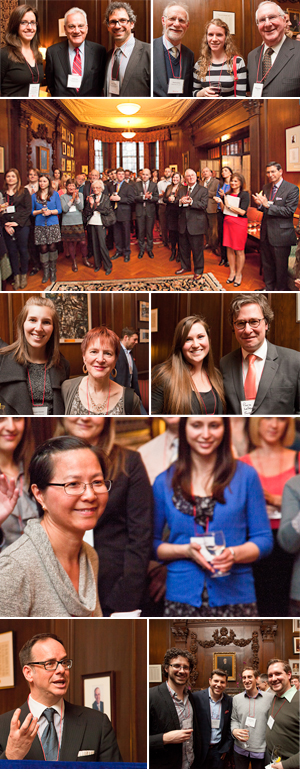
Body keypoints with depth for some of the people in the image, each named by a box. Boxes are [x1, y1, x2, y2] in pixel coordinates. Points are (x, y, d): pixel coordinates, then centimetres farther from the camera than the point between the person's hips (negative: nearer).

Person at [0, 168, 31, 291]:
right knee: (12, 251, 2)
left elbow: (28, 209, -3)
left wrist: (17, 222, -13)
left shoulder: (24, 192, 5)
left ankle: (23, 275, 12)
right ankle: (16, 276, 8)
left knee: (23, 250, 1)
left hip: (22, 226, -2)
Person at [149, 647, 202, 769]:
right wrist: (165, 738, -27)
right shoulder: (151, 696, -18)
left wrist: (197, 762, 11)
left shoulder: (190, 696, 5)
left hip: (192, 765, 6)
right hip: (163, 767, -6)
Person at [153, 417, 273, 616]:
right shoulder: (165, 482, 8)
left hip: (235, 598, 0)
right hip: (181, 599, 1)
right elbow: (151, 544, 9)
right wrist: (186, 551, -8)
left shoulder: (246, 476, 6)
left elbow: (264, 540, 6)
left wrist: (234, 554, -12)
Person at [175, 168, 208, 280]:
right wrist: (180, 202, -15)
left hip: (196, 224, -5)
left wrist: (191, 202, -25)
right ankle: (185, 266, 35)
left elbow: (203, 205, -15)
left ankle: (198, 271, 13)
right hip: (183, 224, 5)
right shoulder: (181, 190, 12)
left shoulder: (203, 190, -3)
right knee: (183, 247, 16)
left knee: (197, 249, 1)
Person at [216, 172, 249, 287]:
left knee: (239, 250, 1)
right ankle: (232, 272, 21)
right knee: (229, 248, 9)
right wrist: (221, 202, -7)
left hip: (239, 224, -5)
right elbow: (224, 210, 12)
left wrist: (229, 205, -13)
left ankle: (239, 274, 12)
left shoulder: (244, 194, -8)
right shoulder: (227, 194, 7)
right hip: (228, 223, 5)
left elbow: (242, 211, -16)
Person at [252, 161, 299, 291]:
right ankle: (269, 288, 32)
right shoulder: (266, 188, 10)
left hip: (280, 235, -6)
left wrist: (268, 205, -23)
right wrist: (260, 204, -8)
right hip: (266, 233, 6)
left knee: (281, 266, 4)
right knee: (267, 263, 17)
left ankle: (281, 290, 19)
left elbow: (288, 211, -19)